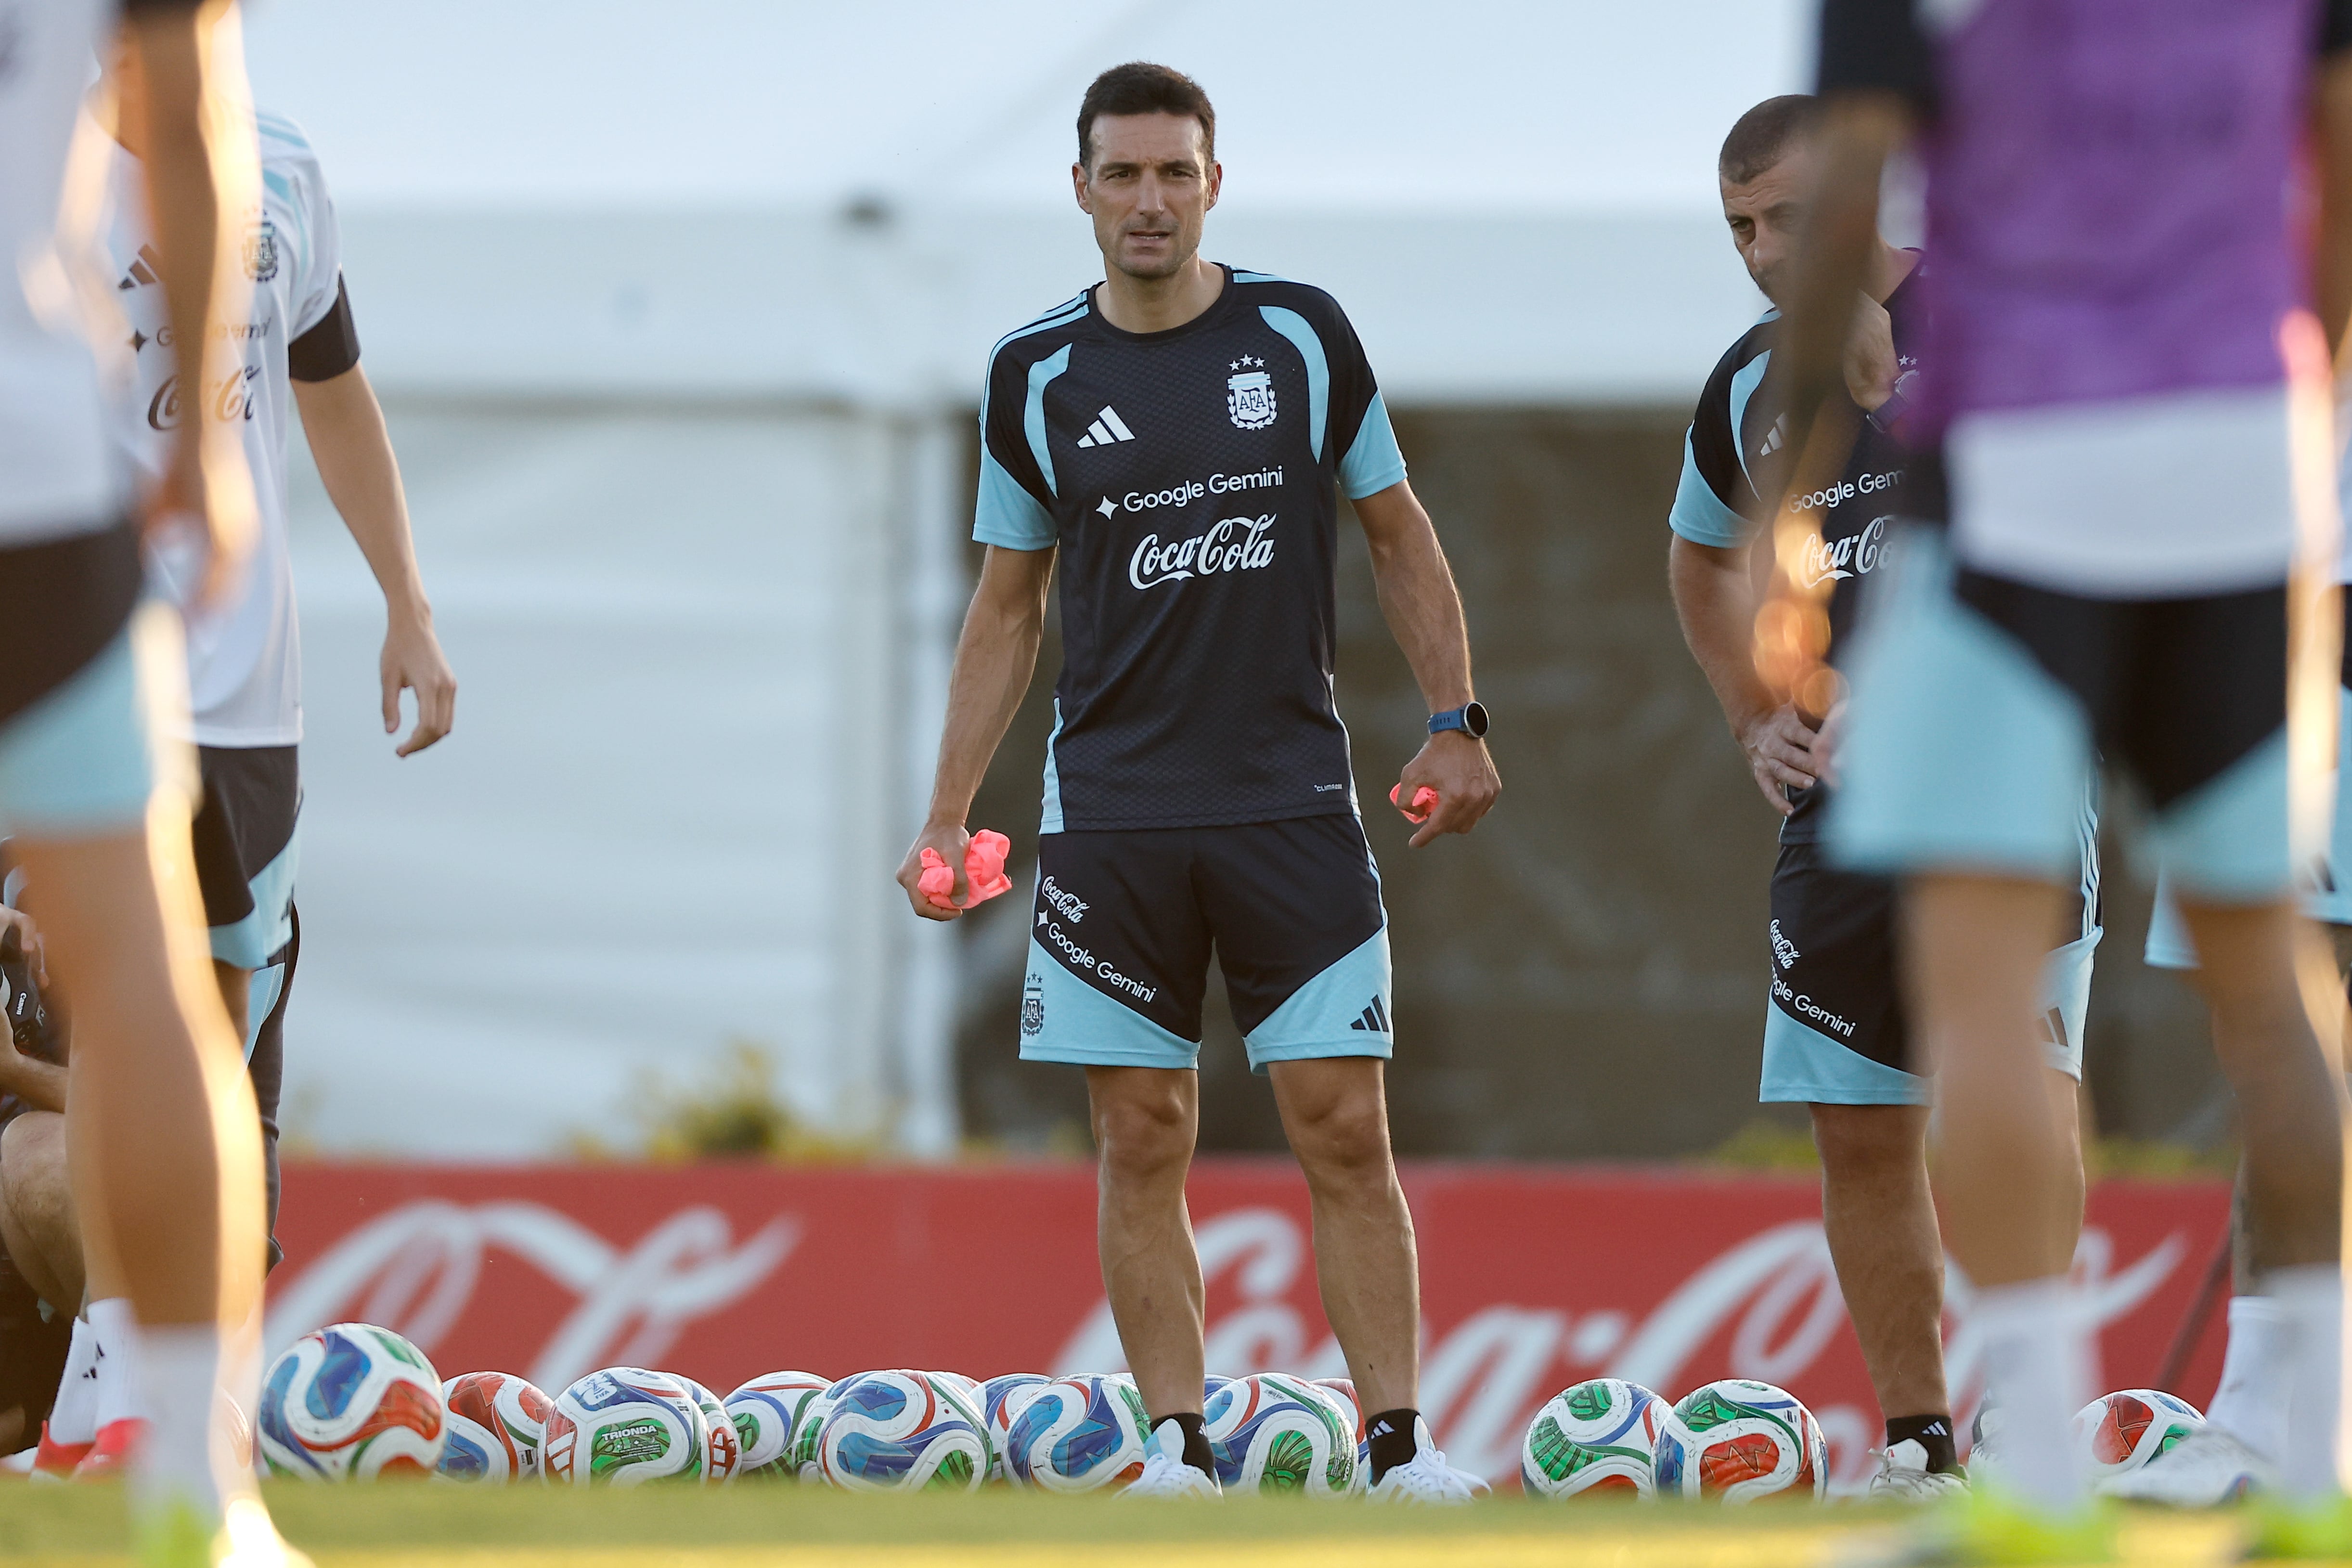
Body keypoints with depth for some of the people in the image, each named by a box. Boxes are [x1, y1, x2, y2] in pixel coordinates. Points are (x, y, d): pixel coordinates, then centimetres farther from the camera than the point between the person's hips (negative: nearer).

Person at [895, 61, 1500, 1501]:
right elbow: (1008, 608, 12)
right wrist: (949, 816, 6)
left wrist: (1457, 721, 1)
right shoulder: (1039, 377, 4)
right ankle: (1179, 1447, 3)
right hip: (1111, 813, 1)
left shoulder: (1303, 337, 2)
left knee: (1345, 1126, -5)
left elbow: (1399, 534, 11)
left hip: (1294, 801, -1)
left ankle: (1402, 1440, -3)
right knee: (1144, 1141, -1)